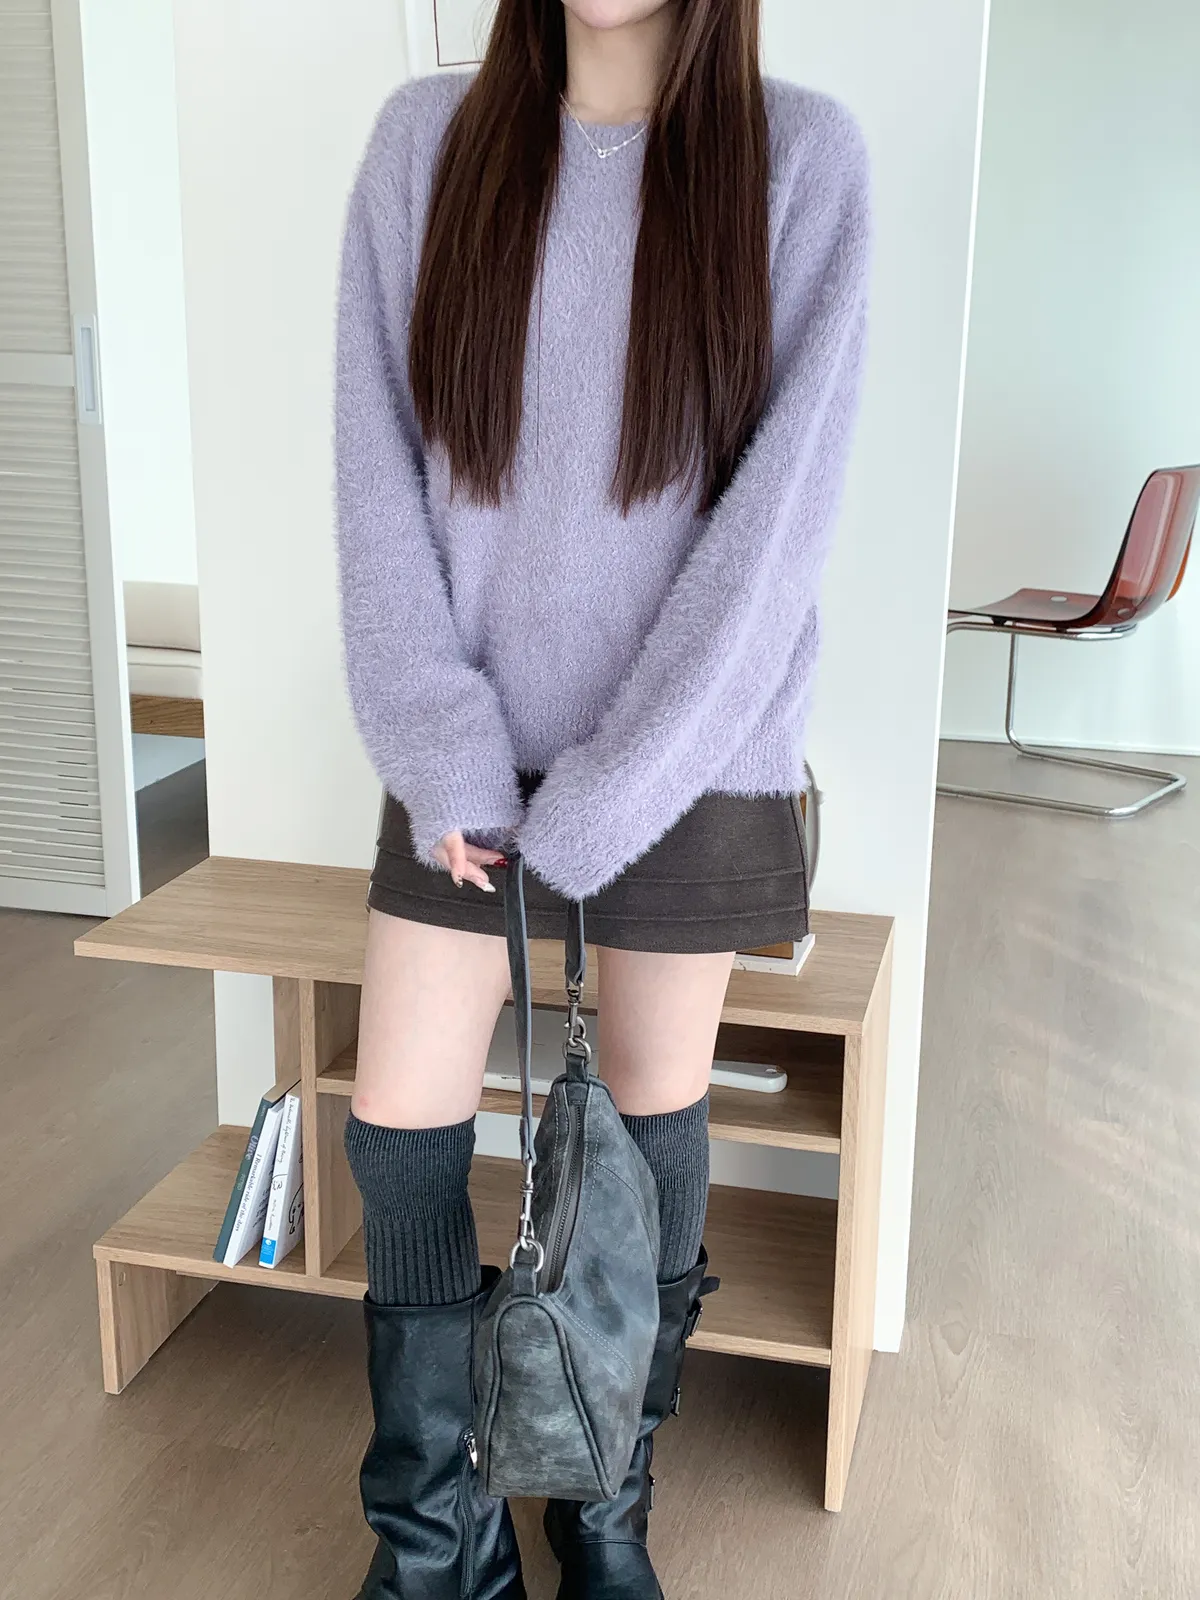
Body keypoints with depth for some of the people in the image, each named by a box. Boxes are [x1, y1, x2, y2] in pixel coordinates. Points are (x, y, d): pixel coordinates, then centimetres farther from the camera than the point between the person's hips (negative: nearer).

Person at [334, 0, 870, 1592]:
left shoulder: (799, 154, -6)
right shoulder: (428, 137, 1)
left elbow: (781, 504, -11)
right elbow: (380, 465, -2)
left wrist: (599, 798, -13)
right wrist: (444, 749, -10)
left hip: (689, 755, -2)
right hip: (473, 750, 2)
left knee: (652, 1133, 10)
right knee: (400, 1139, 4)